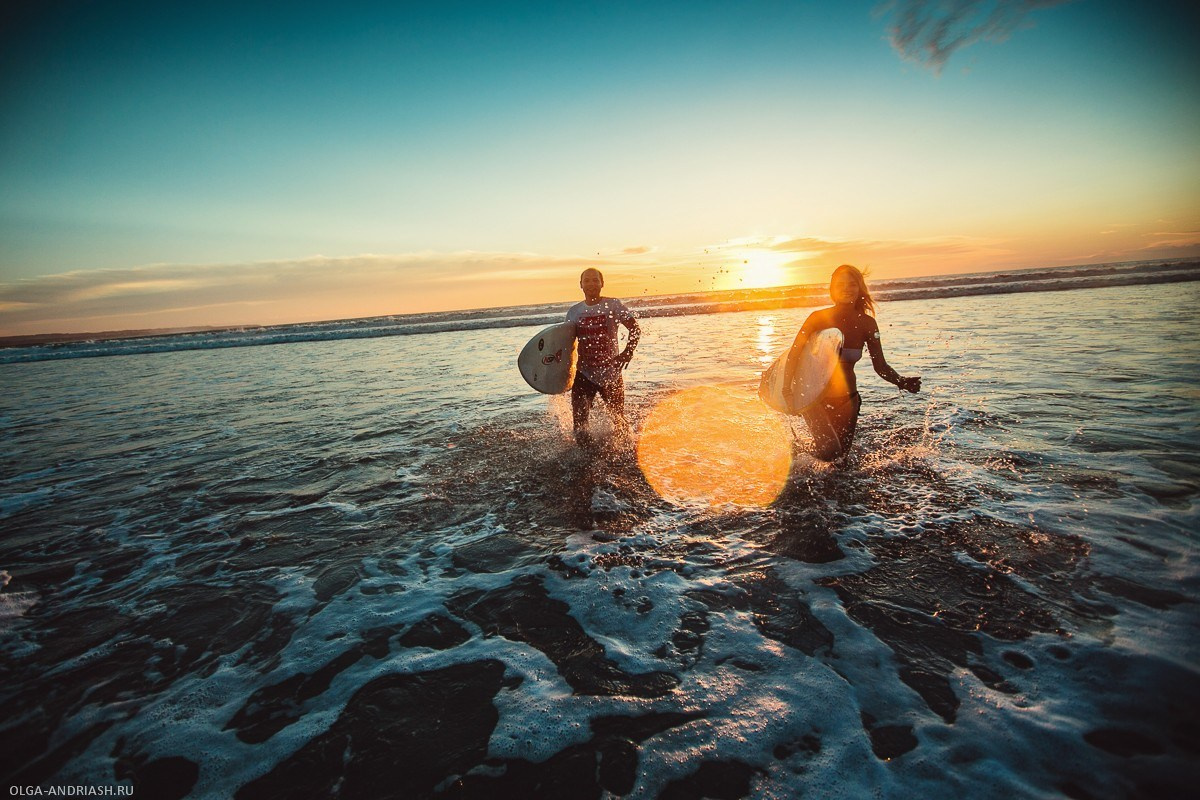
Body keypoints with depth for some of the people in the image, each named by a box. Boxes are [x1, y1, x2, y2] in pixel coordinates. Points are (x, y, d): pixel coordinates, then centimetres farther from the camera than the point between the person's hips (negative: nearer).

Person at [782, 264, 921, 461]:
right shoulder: (819, 318, -15)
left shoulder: (867, 324, -7)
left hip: (846, 398, 4)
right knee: (829, 451, -18)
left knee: (841, 454, 12)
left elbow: (880, 366, -5)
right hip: (815, 396, -4)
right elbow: (793, 356, -16)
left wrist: (902, 382, -24)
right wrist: (787, 391, -28)